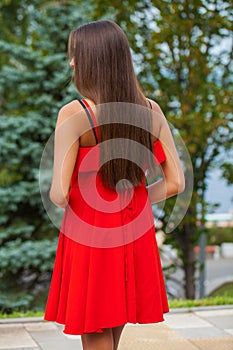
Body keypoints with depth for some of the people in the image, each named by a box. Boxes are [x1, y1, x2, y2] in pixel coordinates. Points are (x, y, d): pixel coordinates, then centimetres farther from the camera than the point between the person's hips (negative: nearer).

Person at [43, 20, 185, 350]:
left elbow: (59, 195, -18)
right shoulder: (151, 110, -2)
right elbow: (175, 183, 1)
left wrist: (63, 200, 5)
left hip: (88, 237, -5)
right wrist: (128, 204, 10)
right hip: (134, 238, 5)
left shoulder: (73, 114, -16)